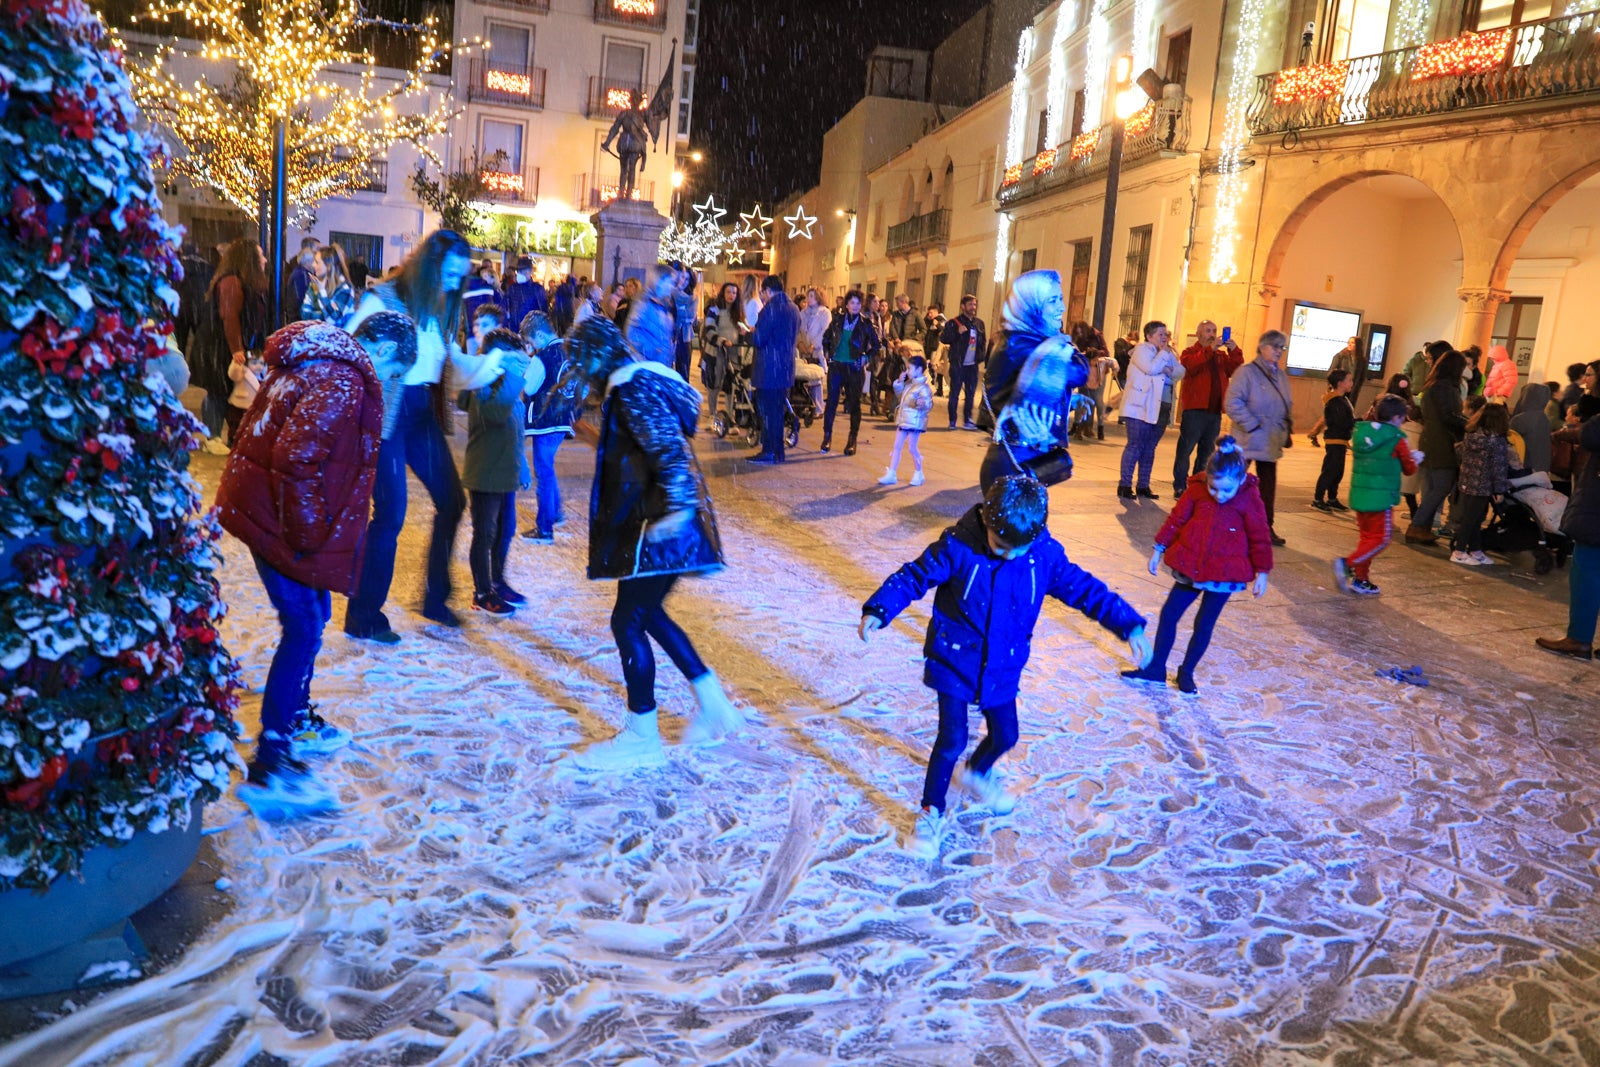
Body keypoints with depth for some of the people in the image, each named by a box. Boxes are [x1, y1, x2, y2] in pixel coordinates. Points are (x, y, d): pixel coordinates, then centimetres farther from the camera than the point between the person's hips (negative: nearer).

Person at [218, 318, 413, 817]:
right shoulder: (345, 380, -19)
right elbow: (295, 457, -29)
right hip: (281, 518, -10)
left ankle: (295, 721, 36)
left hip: (265, 506, 10)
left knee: (312, 614, 20)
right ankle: (268, 767, -3)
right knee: (304, 629, -7)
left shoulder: (315, 362, 14)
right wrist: (308, 532, -19)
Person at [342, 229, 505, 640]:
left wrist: (491, 362, -3)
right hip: (387, 414, -8)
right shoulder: (383, 300, -11)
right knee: (391, 513, -7)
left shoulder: (440, 307, 11)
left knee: (452, 500, 8)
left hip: (423, 411, 8)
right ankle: (363, 616, 9)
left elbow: (451, 359, 11)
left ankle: (435, 598, 25)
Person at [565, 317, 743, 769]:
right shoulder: (645, 378, 17)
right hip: (660, 518, 10)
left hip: (659, 524, -10)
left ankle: (642, 737, 10)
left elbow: (666, 448, -26)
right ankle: (713, 705, 23)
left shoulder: (631, 388, -14)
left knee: (628, 621, -1)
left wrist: (677, 507, -35)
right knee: (647, 613, 19)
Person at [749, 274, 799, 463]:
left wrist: (750, 332, 3)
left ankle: (770, 452, -1)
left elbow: (759, 339, -18)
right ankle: (776, 450, 18)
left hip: (769, 368, -8)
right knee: (778, 410, 13)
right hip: (786, 368, 8)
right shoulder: (793, 309, 11)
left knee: (768, 411, -2)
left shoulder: (771, 308, -14)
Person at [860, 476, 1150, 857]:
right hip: (954, 661, -4)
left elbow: (1086, 590, -3)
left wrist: (1129, 625, -9)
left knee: (1005, 736, 17)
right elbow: (914, 576, -15)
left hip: (1002, 667, 4)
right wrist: (878, 610, -30)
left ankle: (979, 772, 53)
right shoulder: (957, 547, -22)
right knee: (952, 739, -8)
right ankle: (931, 813, 17)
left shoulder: (1046, 555, -12)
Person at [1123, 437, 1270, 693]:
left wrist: (1262, 572, -3)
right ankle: (1156, 668, 21)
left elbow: (1260, 537, -5)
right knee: (1169, 614, 8)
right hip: (1190, 567, 3)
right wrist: (1159, 548, 8)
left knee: (1204, 624, 6)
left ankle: (1186, 673, 23)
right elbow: (1177, 519, 4)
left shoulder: (1250, 499, -12)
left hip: (1224, 574, -3)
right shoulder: (1196, 490, -7)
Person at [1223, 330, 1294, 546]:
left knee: (1268, 486, 10)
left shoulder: (1282, 376, 13)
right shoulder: (1247, 372, -10)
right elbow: (1232, 403, -18)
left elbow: (1288, 406, 23)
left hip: (1271, 443, 7)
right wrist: (1252, 425, -18)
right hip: (1248, 440, -7)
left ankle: (1267, 526, 17)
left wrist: (1287, 430, 10)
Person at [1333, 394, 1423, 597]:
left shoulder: (1360, 432, 7)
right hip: (1381, 497, -6)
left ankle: (1361, 579, 16)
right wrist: (1415, 458, 24)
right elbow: (1409, 469, 4)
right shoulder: (1398, 439, -9)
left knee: (1366, 537, 15)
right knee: (1381, 538, 2)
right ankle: (1348, 563, -16)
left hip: (1359, 494, 6)